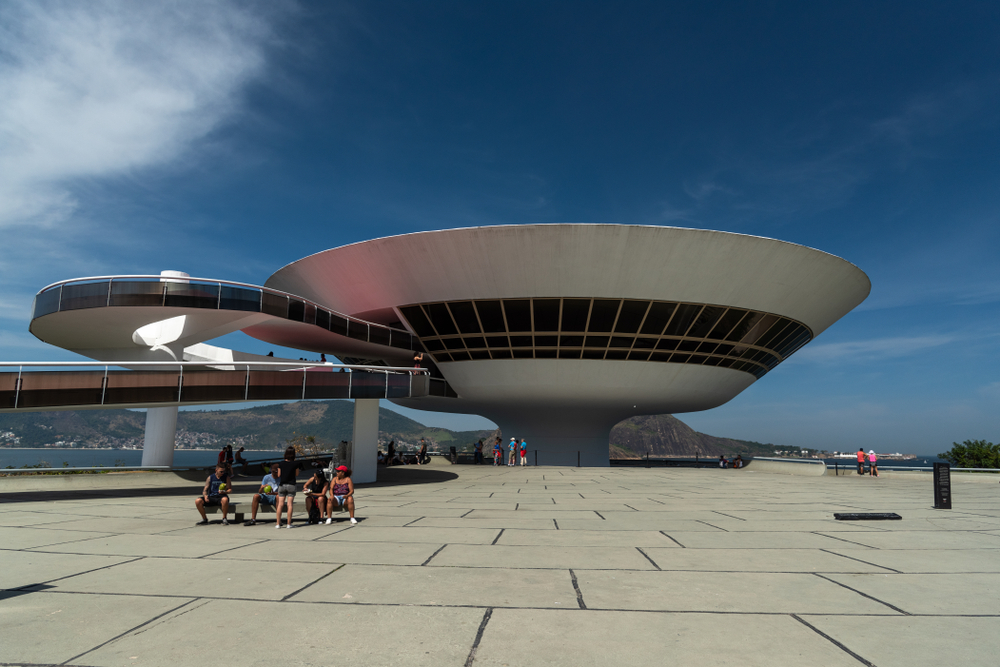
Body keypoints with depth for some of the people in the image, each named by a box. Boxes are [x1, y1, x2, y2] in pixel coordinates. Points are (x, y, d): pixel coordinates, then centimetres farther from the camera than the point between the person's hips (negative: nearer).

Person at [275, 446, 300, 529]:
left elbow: (278, 475, 4)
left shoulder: (281, 464, -2)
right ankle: (289, 523, -1)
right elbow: (296, 474, 4)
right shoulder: (295, 464, -8)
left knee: (280, 504, 5)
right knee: (289, 504, -1)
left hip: (282, 485, 2)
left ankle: (278, 523, 5)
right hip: (291, 485, -2)